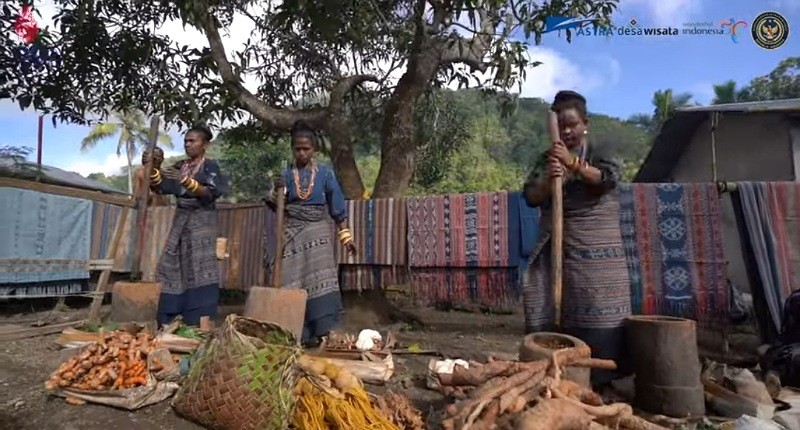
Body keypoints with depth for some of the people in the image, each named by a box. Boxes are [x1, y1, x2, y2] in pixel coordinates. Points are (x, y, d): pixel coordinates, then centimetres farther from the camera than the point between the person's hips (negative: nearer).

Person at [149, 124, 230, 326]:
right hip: (180, 220, 6)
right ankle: (168, 320, 13)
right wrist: (152, 170, -8)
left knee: (198, 269, -11)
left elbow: (210, 194, -14)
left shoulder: (210, 166, -2)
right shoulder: (179, 166, 14)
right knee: (172, 267, 5)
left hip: (201, 221, -6)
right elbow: (161, 188, 9)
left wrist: (186, 182, -27)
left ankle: (199, 323, -8)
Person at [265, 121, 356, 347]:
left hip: (317, 233, -1)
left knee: (318, 281, -9)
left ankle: (318, 331, -4)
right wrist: (277, 190, -17)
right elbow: (274, 205, 3)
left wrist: (345, 236, 1)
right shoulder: (286, 174, 5)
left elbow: (338, 208, 4)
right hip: (292, 234, 1)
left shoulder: (325, 173, 2)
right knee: (292, 283, 2)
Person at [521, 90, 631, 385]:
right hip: (557, 249, 2)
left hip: (596, 252, -2)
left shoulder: (601, 153, 8)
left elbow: (608, 177, -13)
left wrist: (573, 163, -24)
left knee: (598, 317, -4)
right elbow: (531, 197, 2)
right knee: (551, 314, -1)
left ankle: (602, 378, 5)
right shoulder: (547, 159, 13)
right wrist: (548, 180, -18)